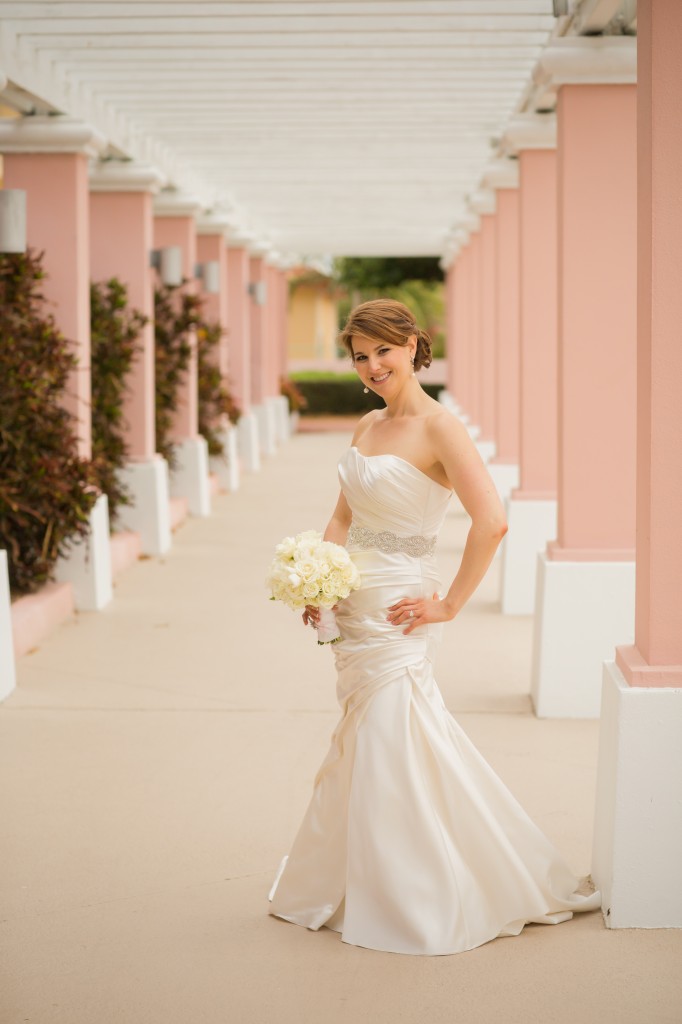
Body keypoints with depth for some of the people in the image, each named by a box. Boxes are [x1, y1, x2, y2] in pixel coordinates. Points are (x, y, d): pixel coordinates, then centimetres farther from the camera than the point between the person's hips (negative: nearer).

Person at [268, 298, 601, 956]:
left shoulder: (438, 428, -14)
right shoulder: (368, 426, 11)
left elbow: (491, 522, -23)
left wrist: (449, 604, -17)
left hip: (397, 614, -8)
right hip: (355, 608, 8)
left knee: (386, 756, -2)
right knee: (362, 749, 15)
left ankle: (413, 907, 12)